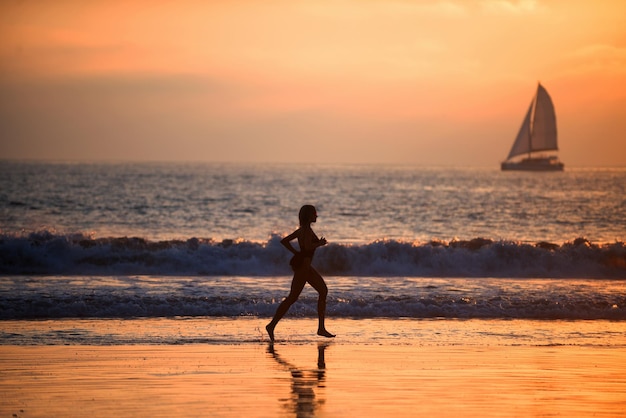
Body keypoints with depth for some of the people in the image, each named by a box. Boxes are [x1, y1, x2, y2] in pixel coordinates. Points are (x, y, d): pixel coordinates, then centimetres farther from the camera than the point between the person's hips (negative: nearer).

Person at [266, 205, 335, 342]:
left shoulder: (302, 230, 17)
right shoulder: (307, 230, -12)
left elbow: (284, 241, 19)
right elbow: (308, 246, -26)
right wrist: (320, 243, -9)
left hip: (304, 264, 11)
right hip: (302, 263, -11)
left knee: (323, 291, 9)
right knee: (293, 297, -11)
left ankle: (321, 328, 7)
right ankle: (272, 325, -10)